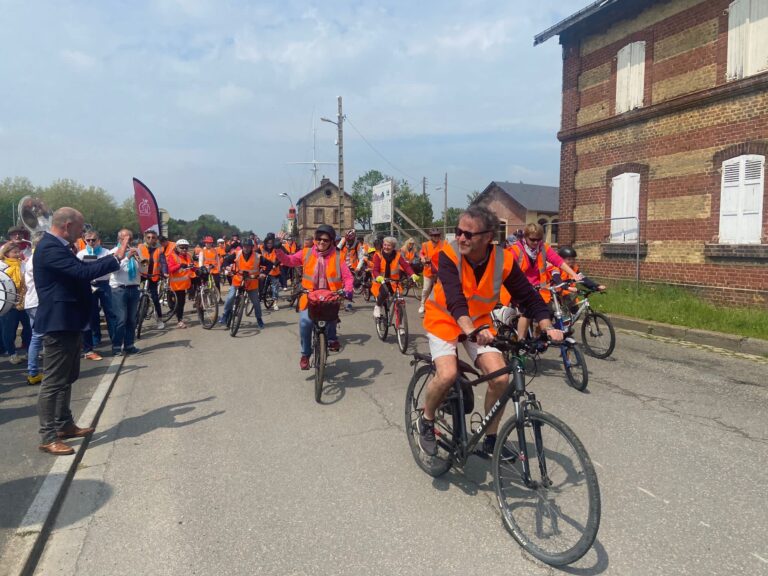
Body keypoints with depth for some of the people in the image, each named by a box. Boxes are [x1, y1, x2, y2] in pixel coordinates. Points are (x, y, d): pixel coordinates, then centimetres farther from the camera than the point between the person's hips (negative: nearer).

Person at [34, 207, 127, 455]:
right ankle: (48, 437, 4)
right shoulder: (50, 248, -20)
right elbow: (83, 272, -29)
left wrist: (114, 257, 12)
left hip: (68, 323, 11)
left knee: (67, 378, 18)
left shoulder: (58, 246, 14)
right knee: (54, 381, -4)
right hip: (59, 324, -11)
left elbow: (80, 269, 17)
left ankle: (65, 425, 30)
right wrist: (116, 258, -22)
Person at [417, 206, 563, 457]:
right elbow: (455, 299, -37)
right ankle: (426, 420, 6)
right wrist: (470, 331, -53)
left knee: (500, 377, -13)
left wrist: (547, 327, -28)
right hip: (444, 318, -3)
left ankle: (491, 439, 9)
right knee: (447, 374, -25)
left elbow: (529, 296, -12)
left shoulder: (504, 260, -17)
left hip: (479, 321, 3)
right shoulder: (449, 255, -25)